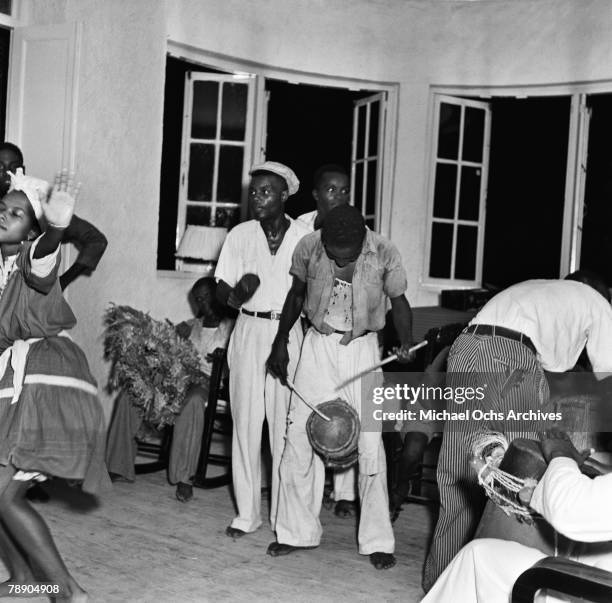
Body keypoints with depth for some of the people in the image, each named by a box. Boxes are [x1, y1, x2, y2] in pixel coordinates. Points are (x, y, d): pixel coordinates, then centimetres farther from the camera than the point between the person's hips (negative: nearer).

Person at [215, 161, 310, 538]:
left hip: (289, 333, -2)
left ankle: (284, 514, 11)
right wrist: (237, 294, -16)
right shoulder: (240, 235, 5)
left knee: (285, 425, -1)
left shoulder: (305, 238, -1)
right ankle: (248, 512, 12)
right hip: (249, 330, 2)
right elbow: (222, 289, 6)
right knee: (246, 421, 3)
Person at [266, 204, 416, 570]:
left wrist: (407, 343, -17)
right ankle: (299, 532, 14)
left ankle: (377, 541, 7)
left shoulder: (384, 254, -13)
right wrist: (281, 341, 9)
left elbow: (398, 302, 0)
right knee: (300, 437, 0)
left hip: (362, 349, -2)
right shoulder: (309, 248, -8)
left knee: (370, 444, -4)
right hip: (318, 346, 2)